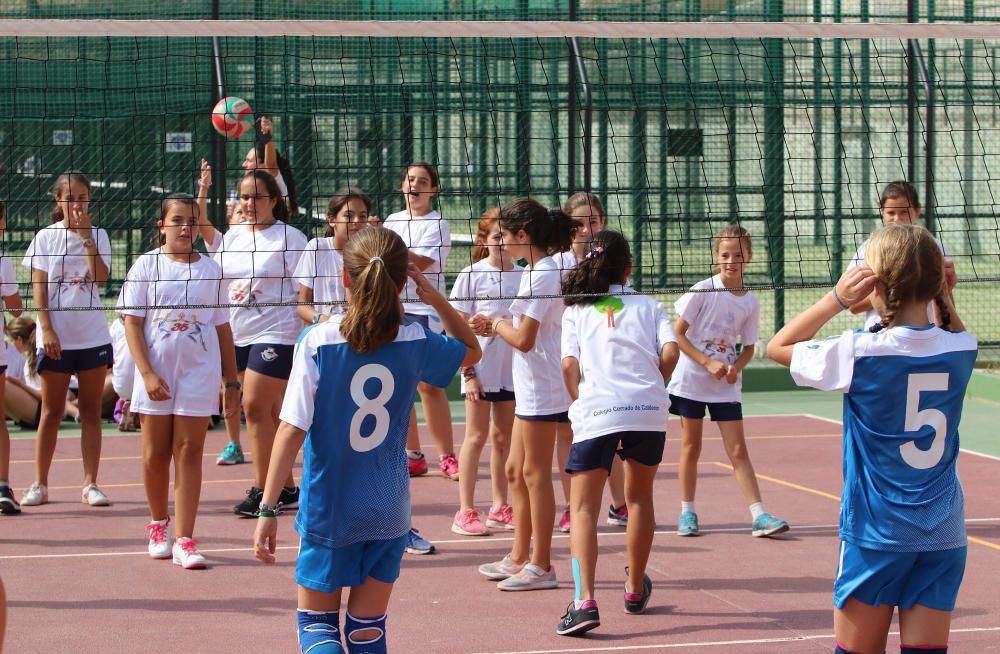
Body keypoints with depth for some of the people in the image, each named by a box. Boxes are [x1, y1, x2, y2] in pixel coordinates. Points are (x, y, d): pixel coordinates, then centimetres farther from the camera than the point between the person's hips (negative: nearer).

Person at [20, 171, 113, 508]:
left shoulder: (98, 235, 5)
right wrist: (47, 329, -11)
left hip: (93, 337, 1)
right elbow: (38, 288, -2)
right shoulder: (46, 237, 2)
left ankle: (90, 484, 7)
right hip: (56, 338, -1)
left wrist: (87, 236, -13)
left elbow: (100, 278, -11)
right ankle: (40, 484, 11)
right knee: (51, 413, 4)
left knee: (91, 412, 4)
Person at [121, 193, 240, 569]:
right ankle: (158, 525, 29)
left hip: (199, 372, 0)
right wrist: (147, 373, -12)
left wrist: (232, 382, 8)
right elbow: (132, 323, -2)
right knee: (155, 454, 7)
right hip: (156, 374, 0)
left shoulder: (210, 270, 7)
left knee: (189, 453, -4)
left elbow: (222, 328, 10)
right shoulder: (146, 266, 1)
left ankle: (184, 540, -5)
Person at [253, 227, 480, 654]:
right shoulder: (414, 343, -6)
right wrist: (435, 299, 6)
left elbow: (292, 431, -16)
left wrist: (268, 508, -12)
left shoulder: (316, 342, -14)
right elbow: (470, 351, 16)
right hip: (388, 514, 3)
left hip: (327, 509, -2)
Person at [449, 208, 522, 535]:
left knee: (504, 438, 10)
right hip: (481, 368, -4)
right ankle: (466, 511, 5)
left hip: (513, 369, 4)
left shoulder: (522, 275, 5)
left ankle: (500, 508, 18)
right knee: (477, 437, 0)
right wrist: (468, 372, -11)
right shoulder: (472, 275, -5)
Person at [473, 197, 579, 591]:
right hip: (529, 388, 10)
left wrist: (497, 324, -1)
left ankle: (541, 566, 3)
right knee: (516, 471, 15)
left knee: (535, 473, -4)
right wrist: (496, 325, 5)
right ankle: (518, 558, 23)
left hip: (542, 388, -10)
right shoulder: (536, 271, 14)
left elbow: (524, 339, -18)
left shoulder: (541, 275, -16)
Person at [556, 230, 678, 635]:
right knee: (640, 497, 23)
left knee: (584, 509, 0)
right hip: (649, 409, 2)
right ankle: (636, 590, 34)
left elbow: (569, 365, 0)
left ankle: (585, 601, -20)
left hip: (595, 412, -2)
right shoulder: (648, 306, 16)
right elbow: (670, 352, 0)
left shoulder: (577, 310, 14)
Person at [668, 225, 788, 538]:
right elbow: (677, 334, -9)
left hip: (726, 384, 2)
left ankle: (759, 516, -6)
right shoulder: (703, 290, -10)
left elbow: (748, 347, 9)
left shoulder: (750, 303, -1)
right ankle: (687, 512, 17)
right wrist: (708, 362, -17)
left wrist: (736, 367, -12)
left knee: (738, 450, -2)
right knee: (691, 446, 6)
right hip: (692, 379, -2)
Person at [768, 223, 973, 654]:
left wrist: (837, 299, -6)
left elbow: (778, 347, 0)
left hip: (876, 535, -3)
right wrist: (945, 300, 7)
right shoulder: (961, 351, -3)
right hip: (945, 537, 3)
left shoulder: (860, 353, -15)